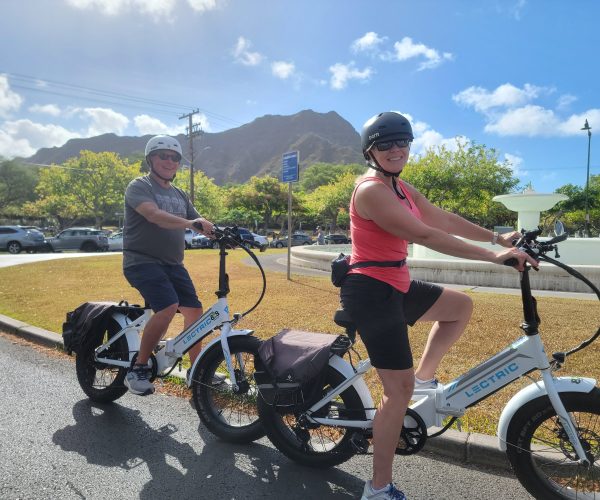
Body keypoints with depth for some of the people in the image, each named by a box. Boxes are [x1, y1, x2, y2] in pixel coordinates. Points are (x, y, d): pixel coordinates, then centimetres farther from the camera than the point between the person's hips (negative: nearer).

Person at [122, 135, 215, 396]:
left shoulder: (180, 195, 16)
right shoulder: (139, 186, -5)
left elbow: (200, 223, 11)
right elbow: (154, 215, -25)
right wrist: (191, 223, -39)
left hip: (172, 264, 7)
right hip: (142, 260, -7)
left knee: (194, 310, 1)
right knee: (168, 306, -26)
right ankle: (137, 369, -9)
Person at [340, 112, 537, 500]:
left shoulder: (402, 188, 12)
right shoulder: (371, 190, -18)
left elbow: (443, 219, 11)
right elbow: (426, 236, -25)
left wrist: (498, 238, 7)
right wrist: (494, 256, -24)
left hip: (395, 286, 9)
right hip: (371, 292, -9)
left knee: (461, 306, 20)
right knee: (399, 388, -4)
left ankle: (425, 377, 24)